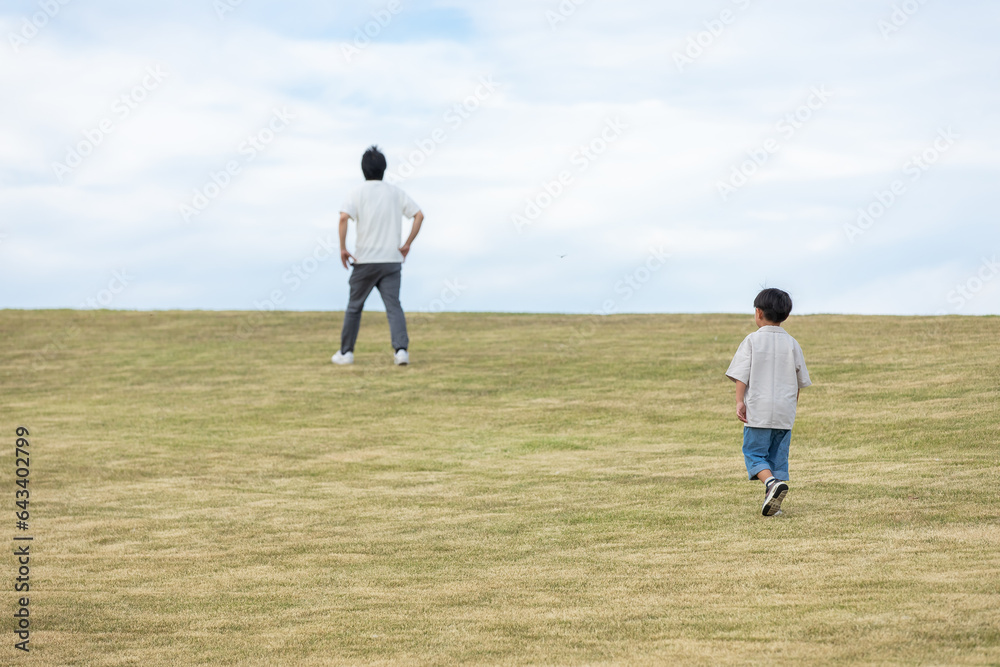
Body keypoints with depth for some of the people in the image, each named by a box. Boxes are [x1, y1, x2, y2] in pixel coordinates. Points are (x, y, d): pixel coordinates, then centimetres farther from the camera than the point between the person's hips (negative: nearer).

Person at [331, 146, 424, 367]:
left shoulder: (358, 193, -2)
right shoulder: (396, 193, 7)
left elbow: (344, 217, -18)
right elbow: (419, 215, 1)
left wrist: (343, 248, -11)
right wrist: (407, 245, 5)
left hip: (365, 261, -2)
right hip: (392, 259, 2)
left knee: (354, 306, 11)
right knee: (393, 305, -2)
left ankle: (346, 352, 17)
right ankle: (401, 349, -20)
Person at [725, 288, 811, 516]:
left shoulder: (752, 341, -3)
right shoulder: (792, 344, 7)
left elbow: (741, 375, -10)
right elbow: (801, 380, 13)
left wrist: (739, 402, -9)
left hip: (758, 410, -4)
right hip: (785, 412, 4)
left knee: (754, 453, 2)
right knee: (778, 456, 10)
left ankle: (771, 482, -24)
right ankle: (773, 501, 6)